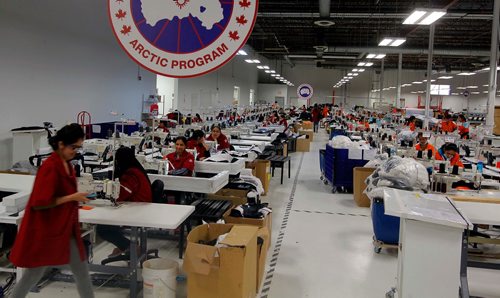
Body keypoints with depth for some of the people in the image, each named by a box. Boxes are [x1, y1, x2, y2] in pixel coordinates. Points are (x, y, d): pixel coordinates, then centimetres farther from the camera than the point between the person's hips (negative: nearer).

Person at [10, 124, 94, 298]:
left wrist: (77, 197, 5)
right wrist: (71, 198, -22)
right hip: (45, 230, -8)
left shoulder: (66, 164, 6)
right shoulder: (50, 167, -22)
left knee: (81, 270, 13)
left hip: (65, 228, 8)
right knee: (34, 274, 9)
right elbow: (39, 203, -25)